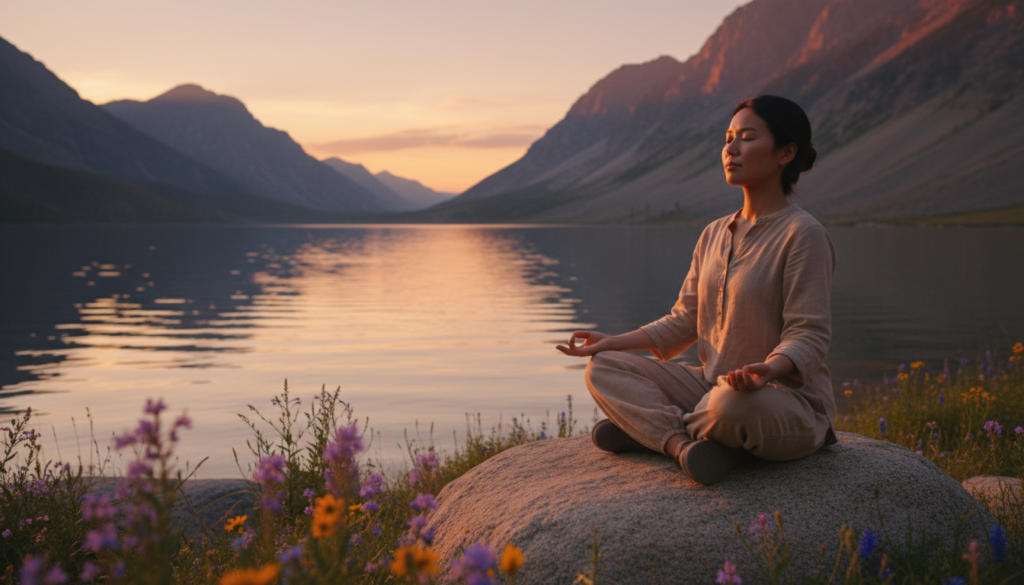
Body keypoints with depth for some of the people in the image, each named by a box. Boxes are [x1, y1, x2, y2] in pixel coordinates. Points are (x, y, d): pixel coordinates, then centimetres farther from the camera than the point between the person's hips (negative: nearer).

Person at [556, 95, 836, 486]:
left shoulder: (803, 234, -11)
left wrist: (769, 369, -37)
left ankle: (652, 429, -11)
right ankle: (684, 444, -22)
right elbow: (684, 321, 14)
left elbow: (809, 335, -16)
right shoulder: (714, 235, 12)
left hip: (790, 402, -7)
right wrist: (613, 342, 4)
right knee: (604, 369, -5)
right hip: (713, 385, 7)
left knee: (731, 405, -41)